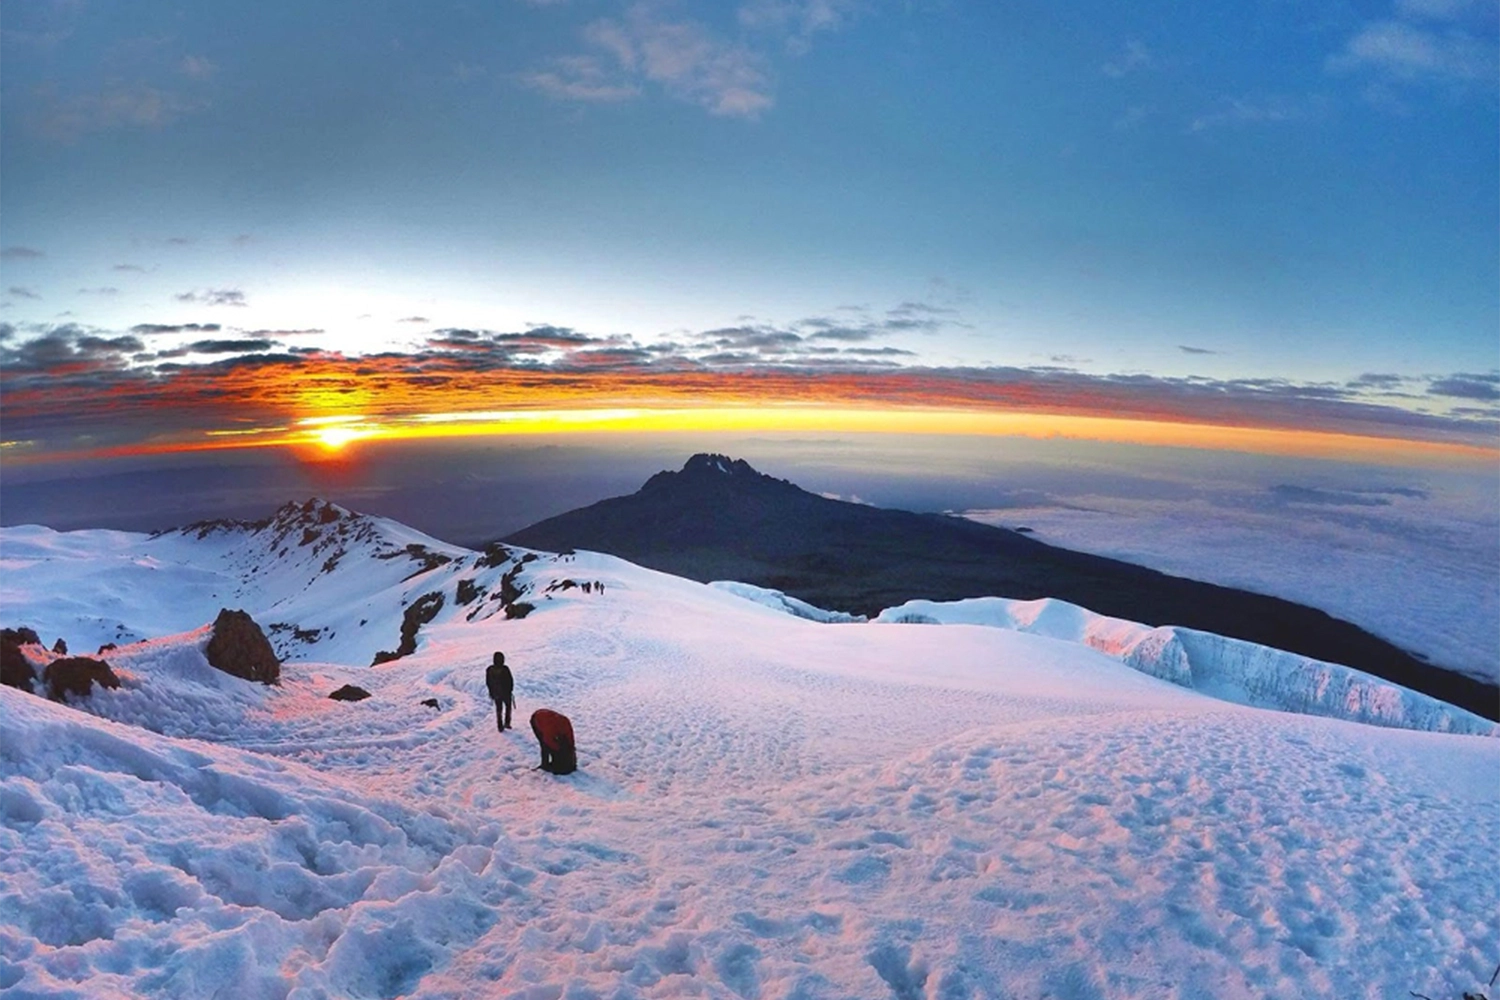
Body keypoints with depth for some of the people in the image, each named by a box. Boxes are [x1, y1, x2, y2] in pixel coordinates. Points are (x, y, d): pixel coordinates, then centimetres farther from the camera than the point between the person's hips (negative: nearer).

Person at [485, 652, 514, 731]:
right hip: (506, 692, -3)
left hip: (495, 693, 3)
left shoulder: (489, 669, -10)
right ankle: (507, 722, 17)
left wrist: (491, 691, 15)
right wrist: (510, 689, 5)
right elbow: (510, 681, -14)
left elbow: (487, 682, 0)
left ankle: (500, 726, 21)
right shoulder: (505, 669, -22)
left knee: (498, 709, 18)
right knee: (508, 706, 22)